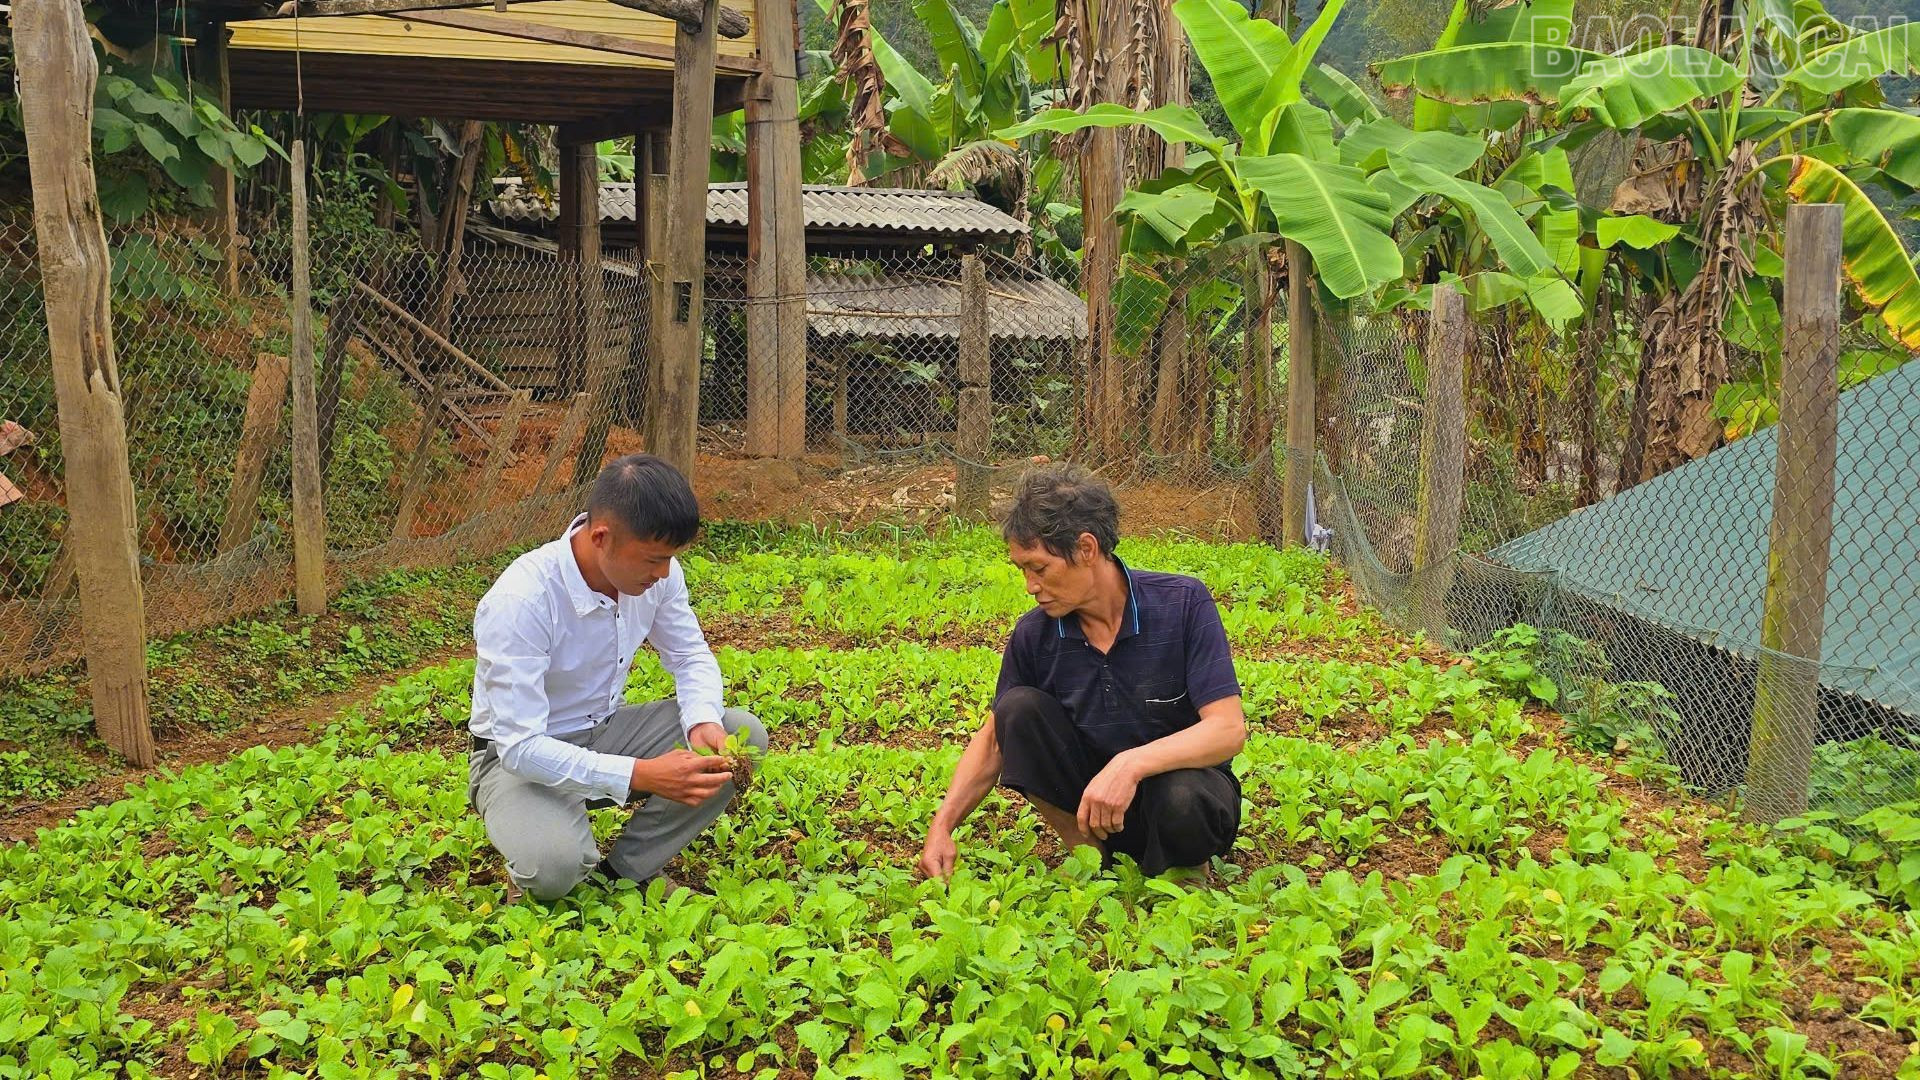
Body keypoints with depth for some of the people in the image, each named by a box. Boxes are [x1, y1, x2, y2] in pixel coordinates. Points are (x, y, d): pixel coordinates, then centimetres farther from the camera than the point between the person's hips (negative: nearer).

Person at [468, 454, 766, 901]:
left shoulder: (656, 572, -13)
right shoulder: (520, 602, -31)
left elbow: (692, 657, 3)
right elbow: (520, 745, -31)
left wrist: (702, 720, -20)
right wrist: (639, 775, -39)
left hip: (608, 731, 6)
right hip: (520, 756, -6)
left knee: (744, 734, -14)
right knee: (554, 865, -36)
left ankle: (627, 871, -4)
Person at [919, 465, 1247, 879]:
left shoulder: (1183, 604, -17)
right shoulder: (1034, 634, -7)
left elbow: (1229, 729, -23)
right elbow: (995, 736, 5)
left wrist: (1131, 763, -38)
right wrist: (943, 825, -8)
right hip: (1089, 795, 3)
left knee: (1183, 800, -38)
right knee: (1018, 709, -20)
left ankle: (1185, 872, -2)